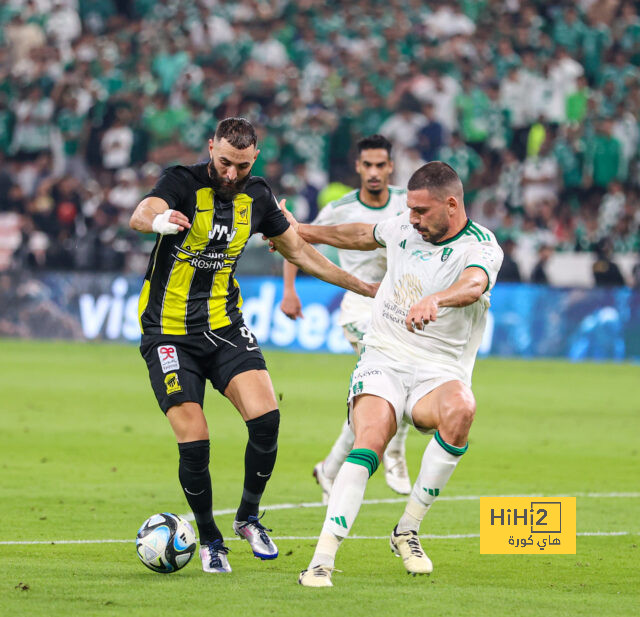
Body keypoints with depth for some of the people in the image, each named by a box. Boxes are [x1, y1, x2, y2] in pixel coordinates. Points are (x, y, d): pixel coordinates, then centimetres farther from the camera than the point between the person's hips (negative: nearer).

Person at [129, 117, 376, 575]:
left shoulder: (257, 196, 3)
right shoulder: (183, 183, -13)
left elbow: (298, 250, 18)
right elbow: (141, 214, -34)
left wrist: (365, 288, 18)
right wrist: (159, 220, -60)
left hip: (224, 327, 4)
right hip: (169, 332, -4)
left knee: (266, 417, -17)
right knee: (194, 443, -12)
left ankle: (249, 516, 6)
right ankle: (209, 538, 11)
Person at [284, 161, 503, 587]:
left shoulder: (481, 247, -9)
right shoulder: (404, 228, 8)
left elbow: (473, 284, -33)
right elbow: (362, 236, 32)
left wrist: (435, 300, -55)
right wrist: (301, 230, 43)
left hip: (438, 372, -2)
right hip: (382, 360, 2)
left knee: (460, 409, -36)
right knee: (371, 439, -27)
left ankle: (408, 531, -20)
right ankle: (323, 559, -35)